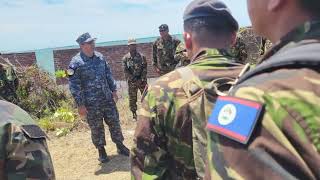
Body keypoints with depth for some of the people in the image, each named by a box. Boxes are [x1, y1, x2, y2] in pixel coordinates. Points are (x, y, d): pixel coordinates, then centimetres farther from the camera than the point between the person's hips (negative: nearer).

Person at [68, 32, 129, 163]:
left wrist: (113, 90, 12)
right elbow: (74, 85, -12)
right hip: (91, 103, -5)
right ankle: (101, 151, 28)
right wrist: (80, 105, -13)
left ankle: (120, 146, 30)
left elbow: (108, 75, 14)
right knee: (96, 128, 9)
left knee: (114, 122, 12)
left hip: (107, 98, 5)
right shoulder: (76, 63, -12)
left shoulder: (100, 57, 5)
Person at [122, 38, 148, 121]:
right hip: (131, 82, 0)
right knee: (132, 99, 6)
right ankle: (134, 115, 20)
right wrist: (134, 80, -13)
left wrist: (142, 79, -13)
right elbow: (126, 71, -6)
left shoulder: (141, 56, 0)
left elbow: (144, 69, -3)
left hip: (142, 80, 0)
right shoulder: (125, 58, -1)